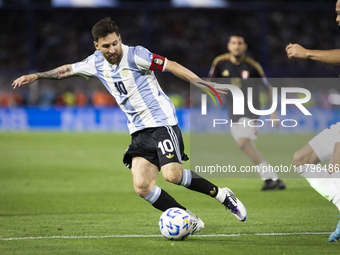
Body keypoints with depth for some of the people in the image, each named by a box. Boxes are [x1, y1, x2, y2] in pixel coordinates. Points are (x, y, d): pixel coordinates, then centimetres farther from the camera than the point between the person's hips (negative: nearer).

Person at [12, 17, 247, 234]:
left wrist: (205, 85, -16)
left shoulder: (135, 55, -12)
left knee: (172, 174, -25)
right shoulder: (96, 63, 6)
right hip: (139, 130, 6)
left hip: (162, 122, -6)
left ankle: (221, 195, -2)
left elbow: (172, 66, -12)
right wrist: (36, 76, 25)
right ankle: (190, 221, -1)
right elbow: (68, 70, 23)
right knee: (141, 186, -11)